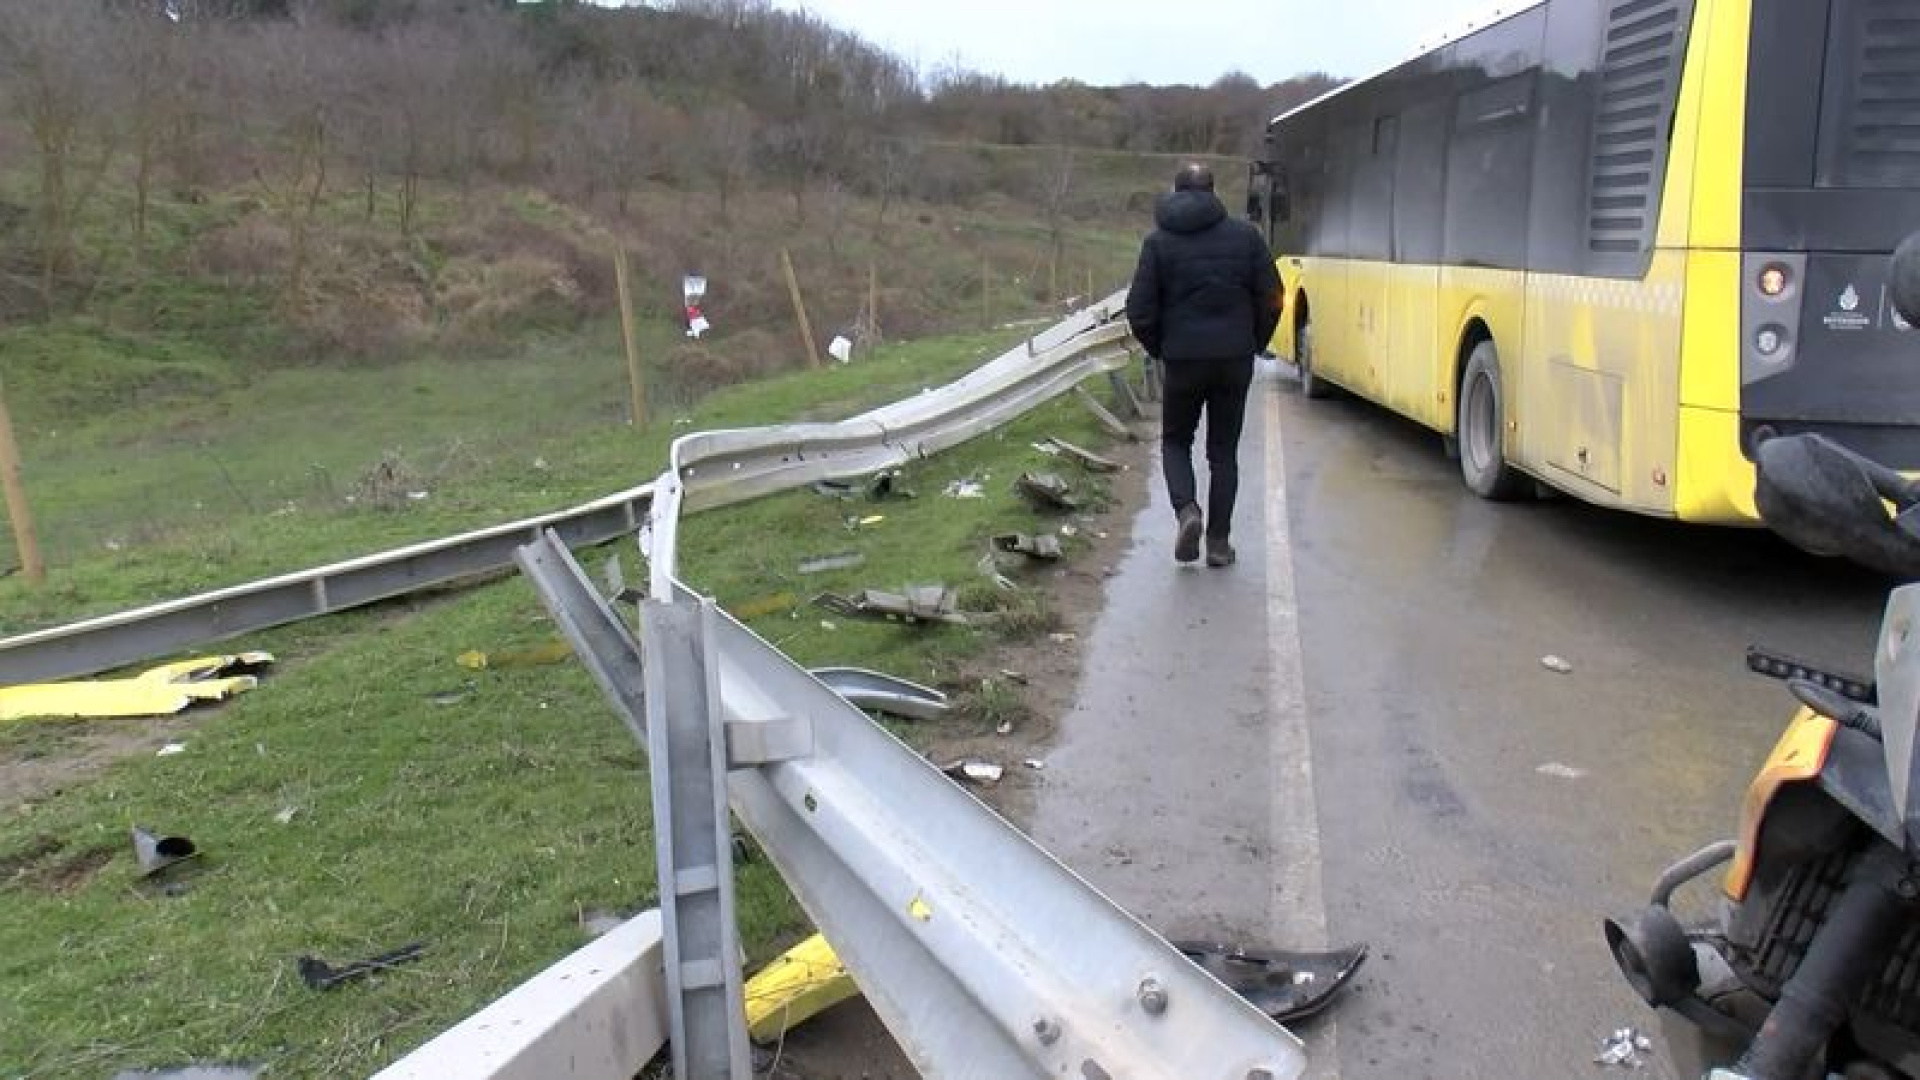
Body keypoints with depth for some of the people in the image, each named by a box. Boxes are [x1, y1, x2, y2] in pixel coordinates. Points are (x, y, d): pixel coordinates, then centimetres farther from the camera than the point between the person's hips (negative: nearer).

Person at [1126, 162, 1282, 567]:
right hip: (1235, 361, 1)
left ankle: (1187, 510, -8)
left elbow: (1139, 310, -6)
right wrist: (1254, 344, 13)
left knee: (1175, 441, 17)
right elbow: (1271, 300, -1)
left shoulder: (1158, 241, -2)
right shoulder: (1245, 235, 1)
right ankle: (1219, 541, 11)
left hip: (1182, 361, -1)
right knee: (1224, 451, 11)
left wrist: (1158, 350, 10)